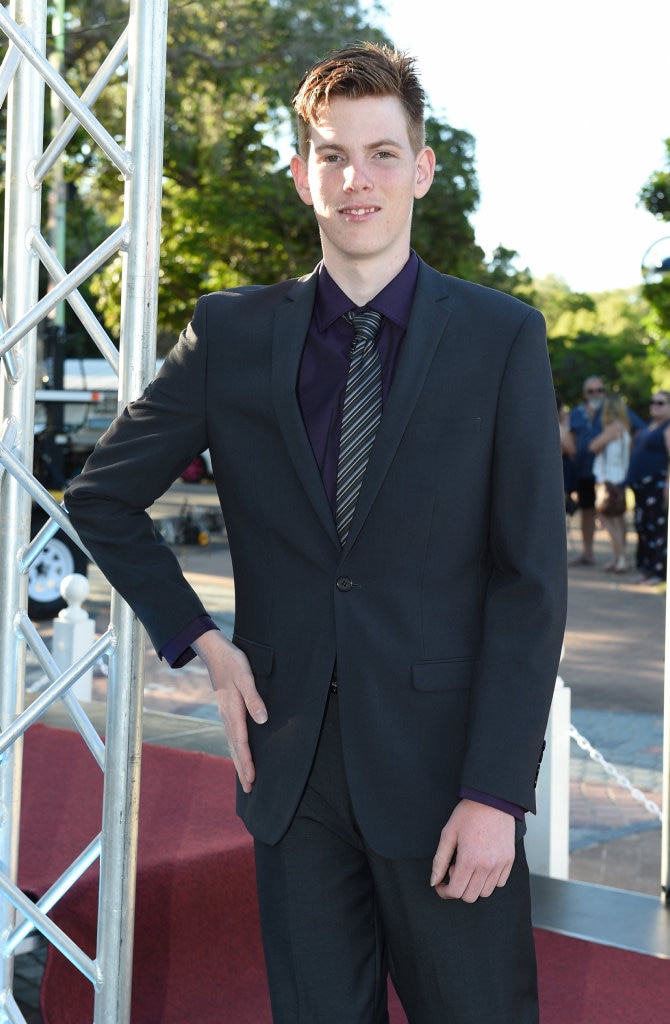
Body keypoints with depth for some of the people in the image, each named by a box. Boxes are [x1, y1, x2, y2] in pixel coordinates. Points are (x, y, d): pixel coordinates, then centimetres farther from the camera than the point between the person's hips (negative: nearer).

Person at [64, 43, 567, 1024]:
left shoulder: (502, 337, -2)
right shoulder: (231, 333, 4)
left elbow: (531, 580, -5)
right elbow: (101, 495, 14)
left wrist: (495, 794, -11)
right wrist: (197, 640, 3)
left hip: (441, 763, -2)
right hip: (293, 759, 2)